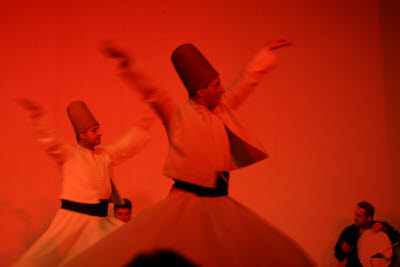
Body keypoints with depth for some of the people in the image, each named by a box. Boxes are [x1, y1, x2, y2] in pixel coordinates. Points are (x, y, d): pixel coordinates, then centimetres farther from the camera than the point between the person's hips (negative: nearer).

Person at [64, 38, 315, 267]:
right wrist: (128, 64, -34)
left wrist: (267, 51, 31)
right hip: (186, 201, -6)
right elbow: (150, 91, -19)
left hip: (220, 204, 6)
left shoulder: (224, 110, 9)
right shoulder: (178, 115, -6)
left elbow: (249, 80, 20)